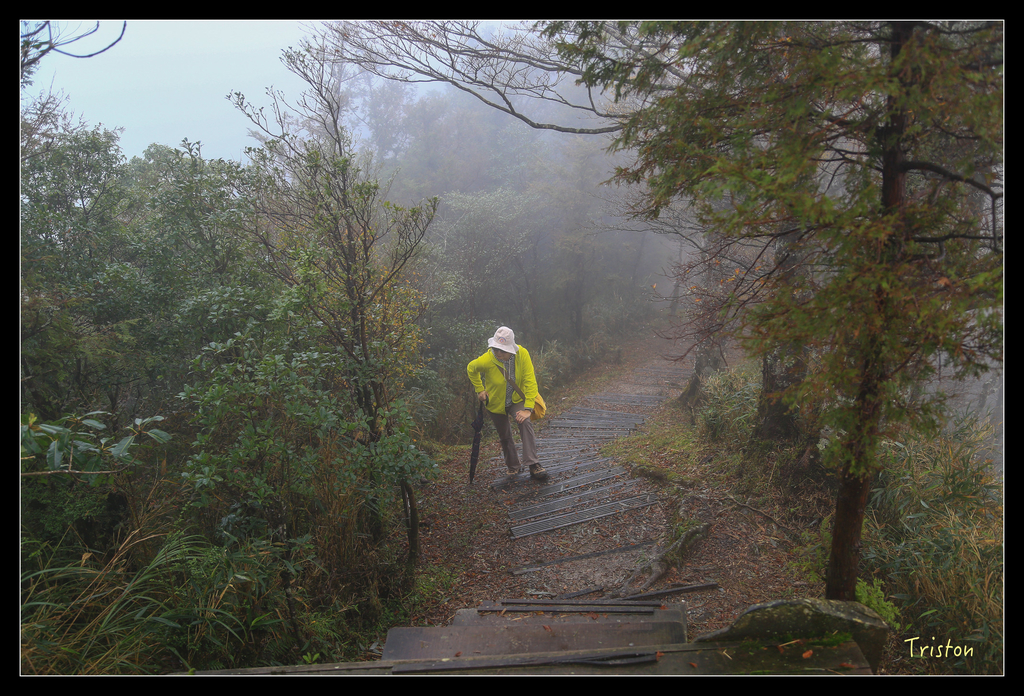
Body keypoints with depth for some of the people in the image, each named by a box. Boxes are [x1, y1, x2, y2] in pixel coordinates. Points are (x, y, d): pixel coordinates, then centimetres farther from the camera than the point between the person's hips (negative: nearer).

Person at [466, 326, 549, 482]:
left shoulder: (522, 354, -26)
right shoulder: (486, 360, -27)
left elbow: (530, 381, -23)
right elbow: (471, 369, -3)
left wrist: (528, 408, -28)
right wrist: (479, 389, -4)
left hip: (517, 400, 0)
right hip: (496, 403, 0)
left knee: (526, 423, -27)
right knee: (505, 436, 13)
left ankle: (533, 465, -22)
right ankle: (513, 466, 39)